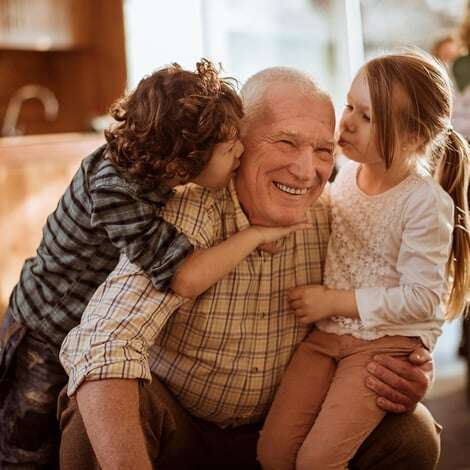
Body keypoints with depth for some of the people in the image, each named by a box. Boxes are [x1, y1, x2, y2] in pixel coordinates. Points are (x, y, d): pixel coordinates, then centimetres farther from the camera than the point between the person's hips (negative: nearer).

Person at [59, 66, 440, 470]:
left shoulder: (328, 222, -10)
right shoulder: (187, 217, -25)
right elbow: (100, 347, -37)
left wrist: (403, 376, -18)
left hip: (280, 426, 4)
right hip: (178, 432, -4)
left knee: (412, 436, -14)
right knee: (94, 421, -34)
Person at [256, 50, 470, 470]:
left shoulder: (427, 202, -17)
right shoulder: (348, 172, 2)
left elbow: (422, 299, -18)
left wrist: (334, 301, -16)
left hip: (388, 341, -5)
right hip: (327, 333, 6)